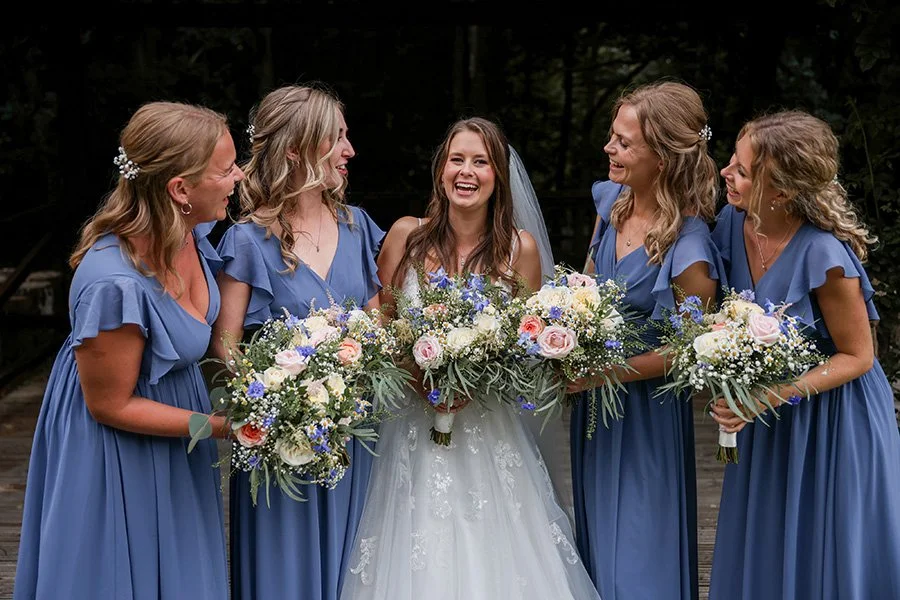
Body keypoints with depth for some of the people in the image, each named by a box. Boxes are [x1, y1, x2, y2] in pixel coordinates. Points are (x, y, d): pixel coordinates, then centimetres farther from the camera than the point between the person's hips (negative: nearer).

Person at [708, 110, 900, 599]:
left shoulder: (824, 256, -29)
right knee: (761, 559, 17)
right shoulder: (733, 221, -10)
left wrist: (773, 396, -27)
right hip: (767, 417, 6)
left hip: (831, 422, -6)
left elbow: (857, 357, -16)